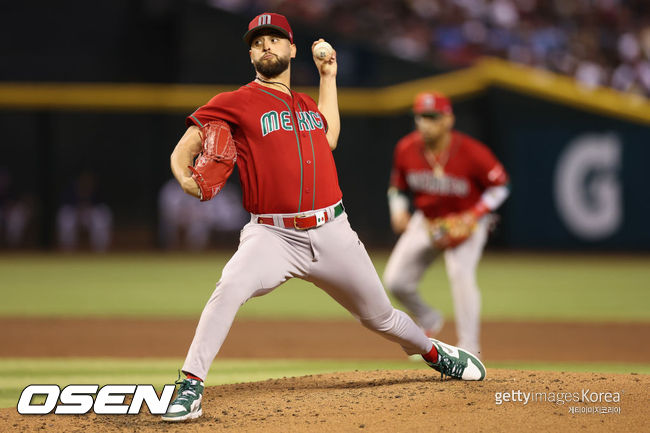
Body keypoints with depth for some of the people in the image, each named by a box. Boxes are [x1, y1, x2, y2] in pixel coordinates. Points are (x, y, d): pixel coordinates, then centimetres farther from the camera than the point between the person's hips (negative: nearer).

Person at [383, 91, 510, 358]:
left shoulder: (471, 153, -25)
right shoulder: (406, 149, -12)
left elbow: (500, 186, -12)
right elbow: (398, 186, 6)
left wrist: (474, 215, -23)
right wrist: (398, 211, -13)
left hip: (466, 223, -4)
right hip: (426, 221, 4)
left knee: (461, 274, -26)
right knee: (395, 280, -3)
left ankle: (469, 348, -17)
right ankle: (428, 321, 29)